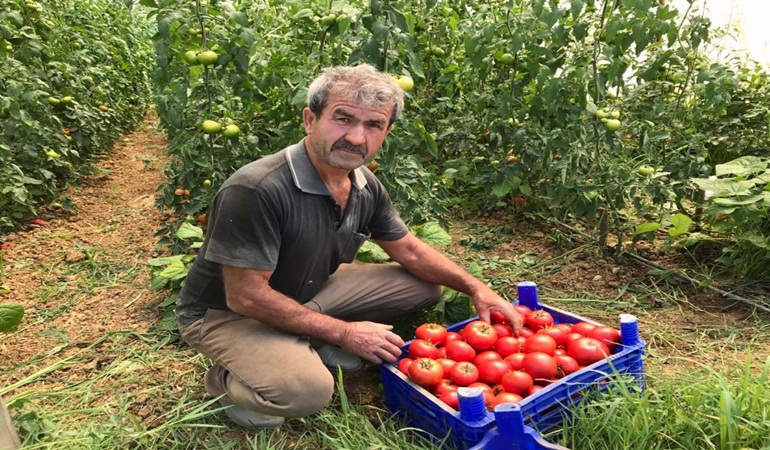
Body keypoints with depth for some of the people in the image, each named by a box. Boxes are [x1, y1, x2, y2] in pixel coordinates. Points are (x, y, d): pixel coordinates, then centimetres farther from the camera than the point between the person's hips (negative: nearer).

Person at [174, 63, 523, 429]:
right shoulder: (256, 190, -32)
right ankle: (225, 379, -1)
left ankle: (314, 343, 10)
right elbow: (245, 296, -28)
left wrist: (476, 288, -4)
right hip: (228, 313, -6)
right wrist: (343, 333, -22)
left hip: (307, 294, 7)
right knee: (308, 389, -35)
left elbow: (409, 251, 5)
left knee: (425, 286, 4)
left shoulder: (365, 186, -9)